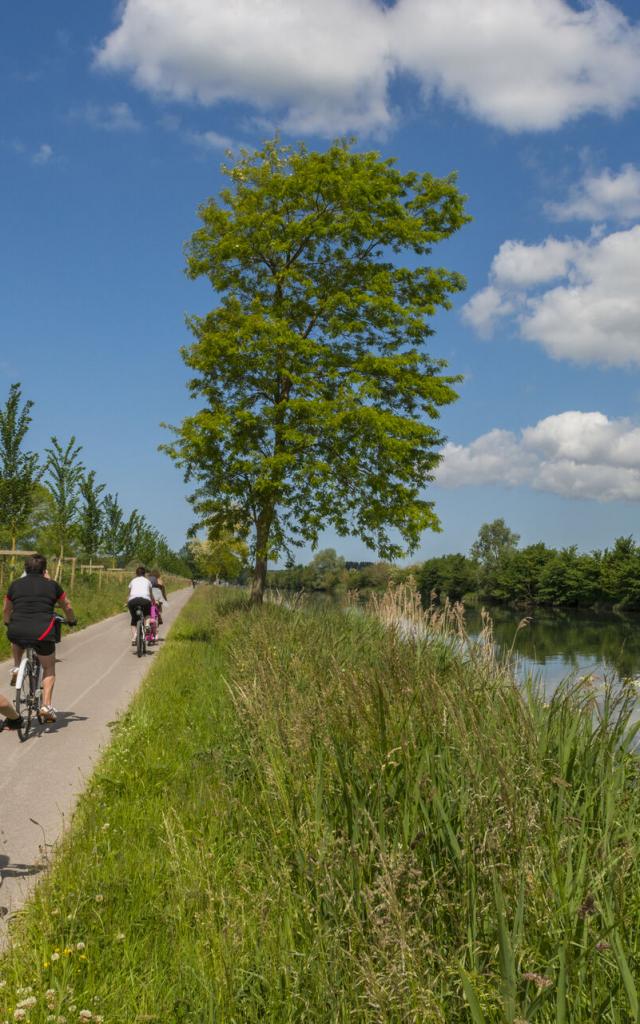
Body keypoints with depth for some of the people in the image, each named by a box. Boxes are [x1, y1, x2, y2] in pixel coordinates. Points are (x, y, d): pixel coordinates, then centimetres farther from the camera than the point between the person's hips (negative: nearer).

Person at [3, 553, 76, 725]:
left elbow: (6, 609, 27)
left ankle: (17, 667, 22)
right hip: (42, 633, -2)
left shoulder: (15, 585, 14)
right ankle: (46, 705, 3)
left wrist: (8, 624, 48)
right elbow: (67, 606, 21)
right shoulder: (52, 585, 9)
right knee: (49, 668, 17)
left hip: (17, 632, 2)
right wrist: (71, 621, 41)